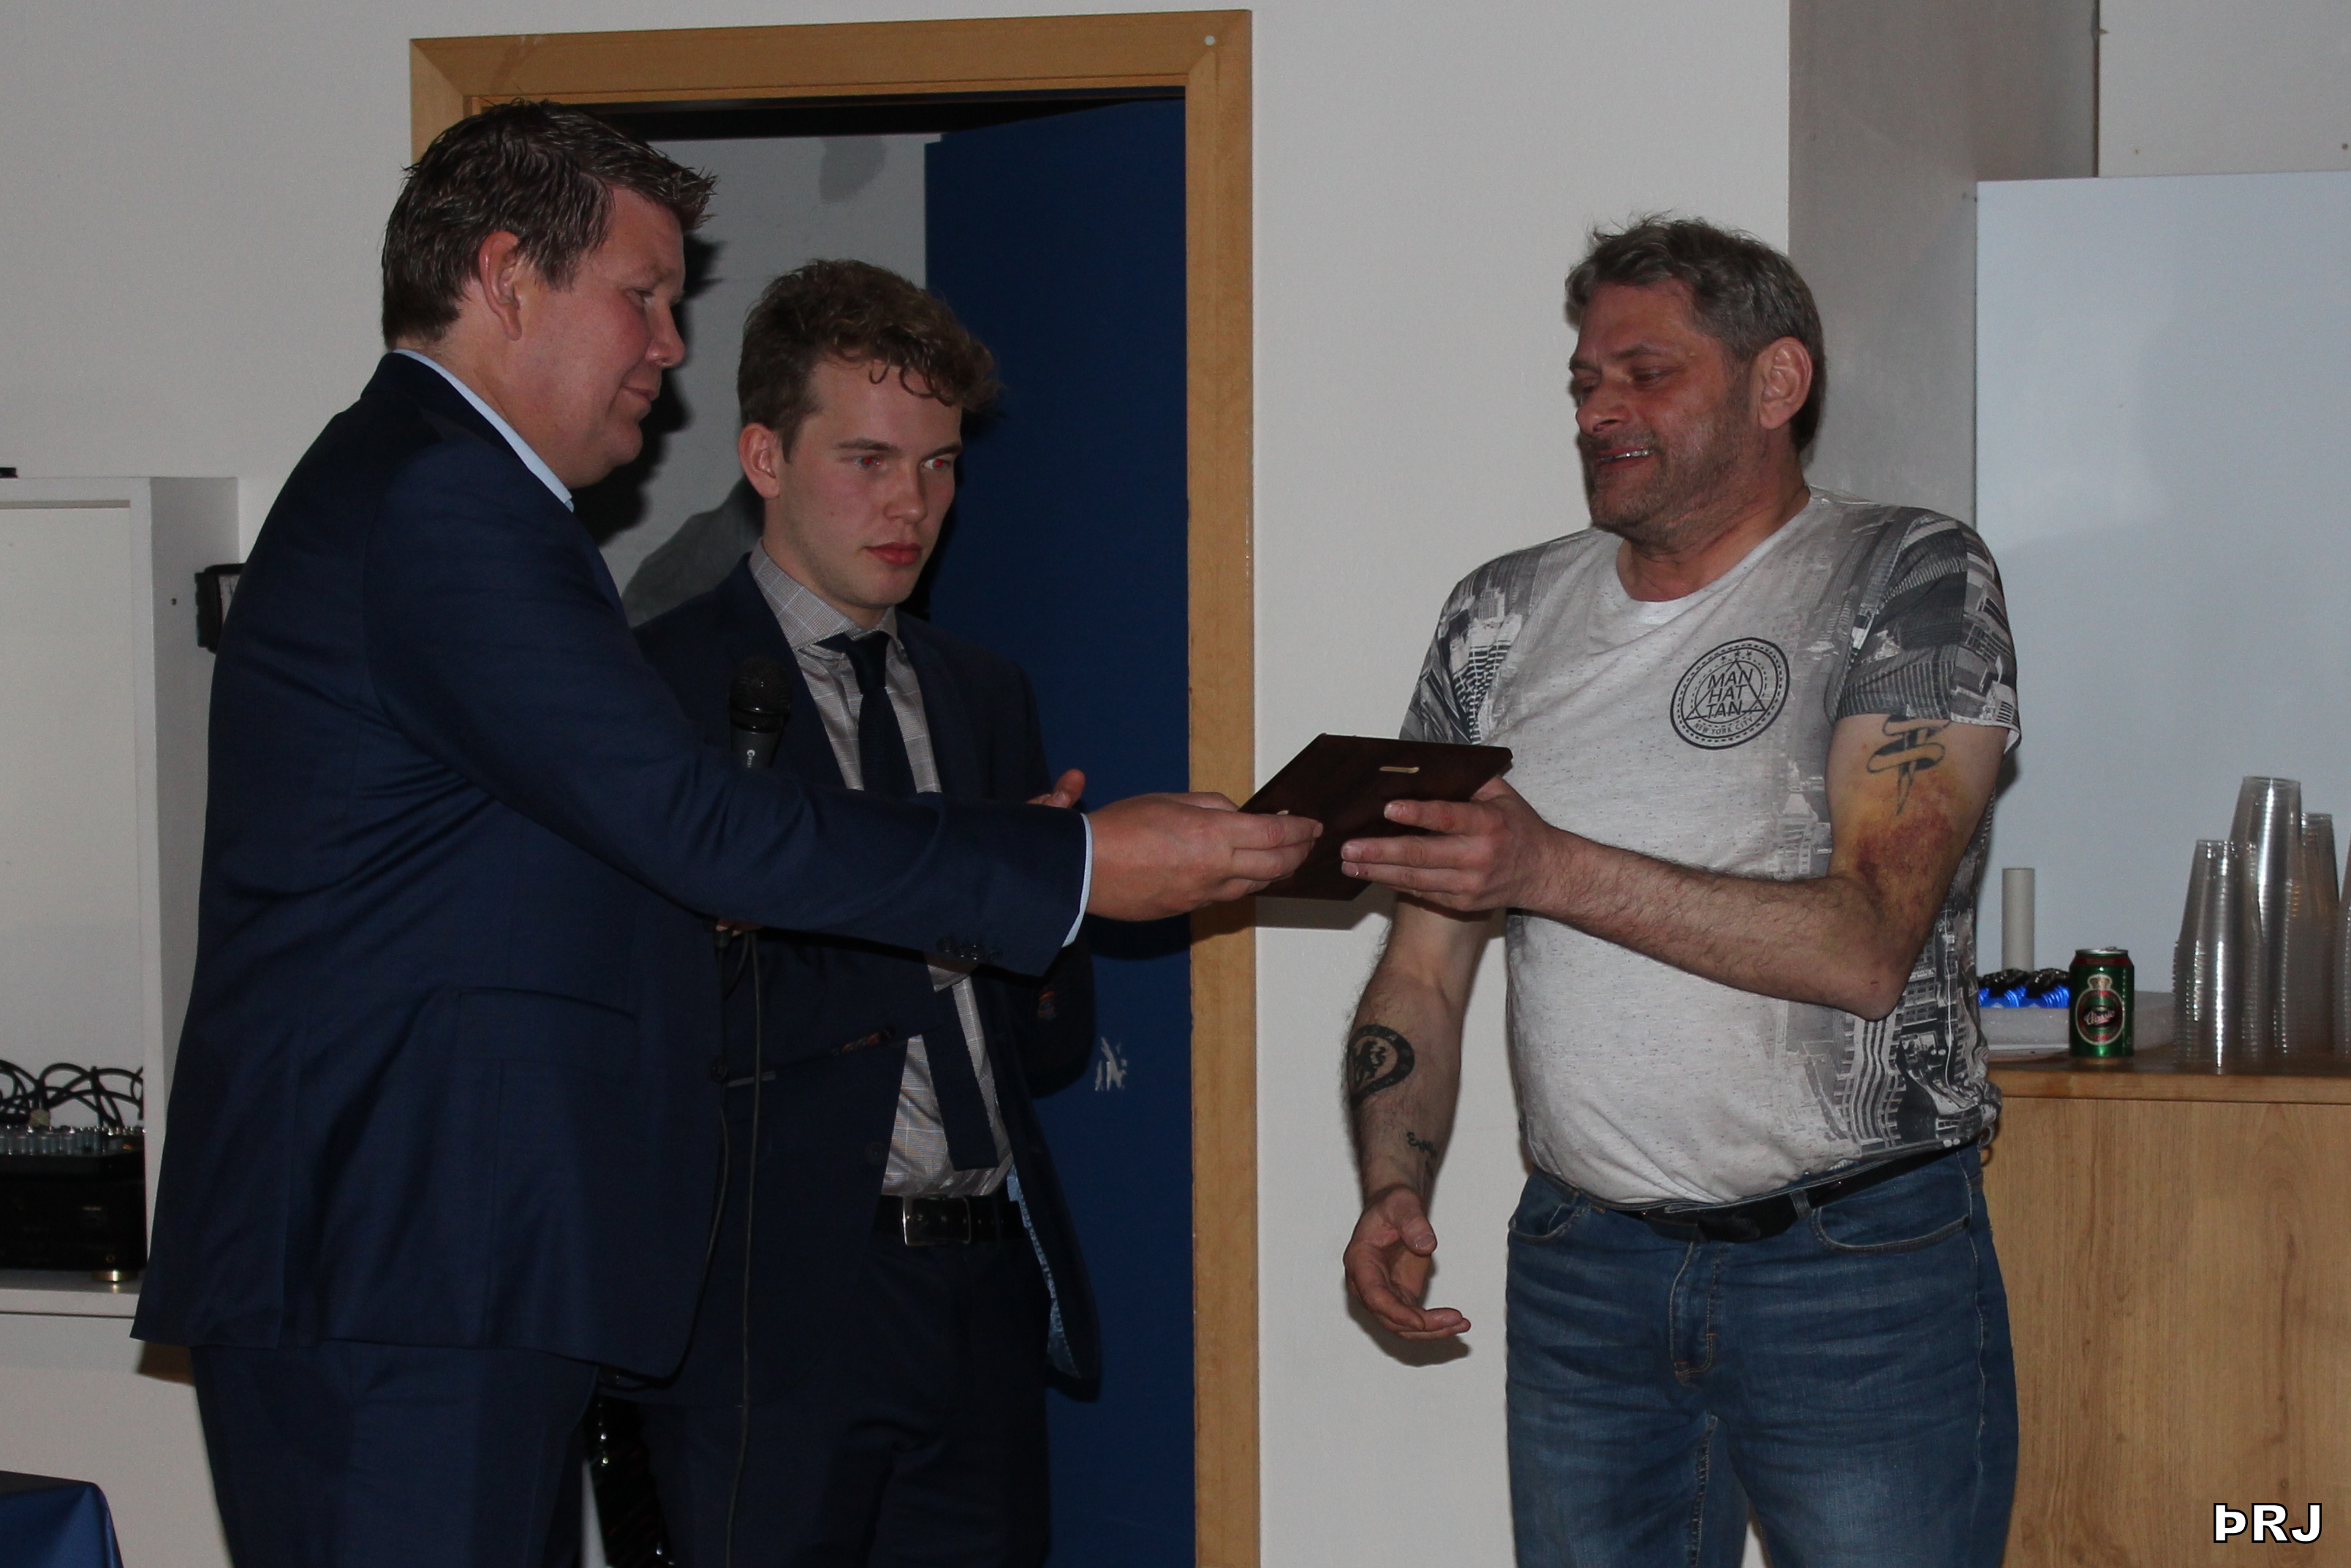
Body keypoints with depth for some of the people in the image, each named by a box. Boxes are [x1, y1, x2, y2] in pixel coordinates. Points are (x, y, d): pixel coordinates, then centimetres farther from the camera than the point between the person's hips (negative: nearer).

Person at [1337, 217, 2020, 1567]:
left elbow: (1869, 946, -17)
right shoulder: (1505, 617, 10)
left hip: (1861, 1266, -4)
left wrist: (1557, 871, -25)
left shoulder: (1910, 579, -4)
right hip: (1582, 1268, 4)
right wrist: (1396, 1188, -6)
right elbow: (1423, 964, 11)